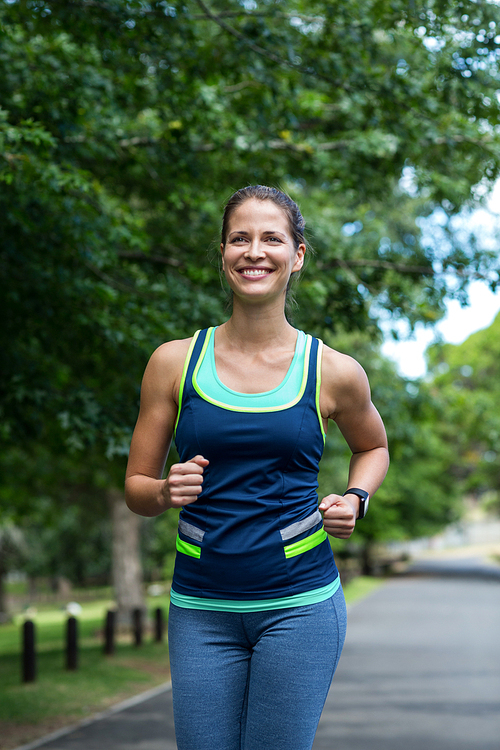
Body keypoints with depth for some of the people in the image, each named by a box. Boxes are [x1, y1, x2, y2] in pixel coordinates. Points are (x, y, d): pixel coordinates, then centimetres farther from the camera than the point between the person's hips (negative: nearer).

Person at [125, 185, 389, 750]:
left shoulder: (333, 373, 0)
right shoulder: (175, 362, 1)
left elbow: (372, 447, 21)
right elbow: (136, 487, 8)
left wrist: (355, 500, 1)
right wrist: (167, 491, -14)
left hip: (299, 604, -1)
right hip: (201, 609, 1)